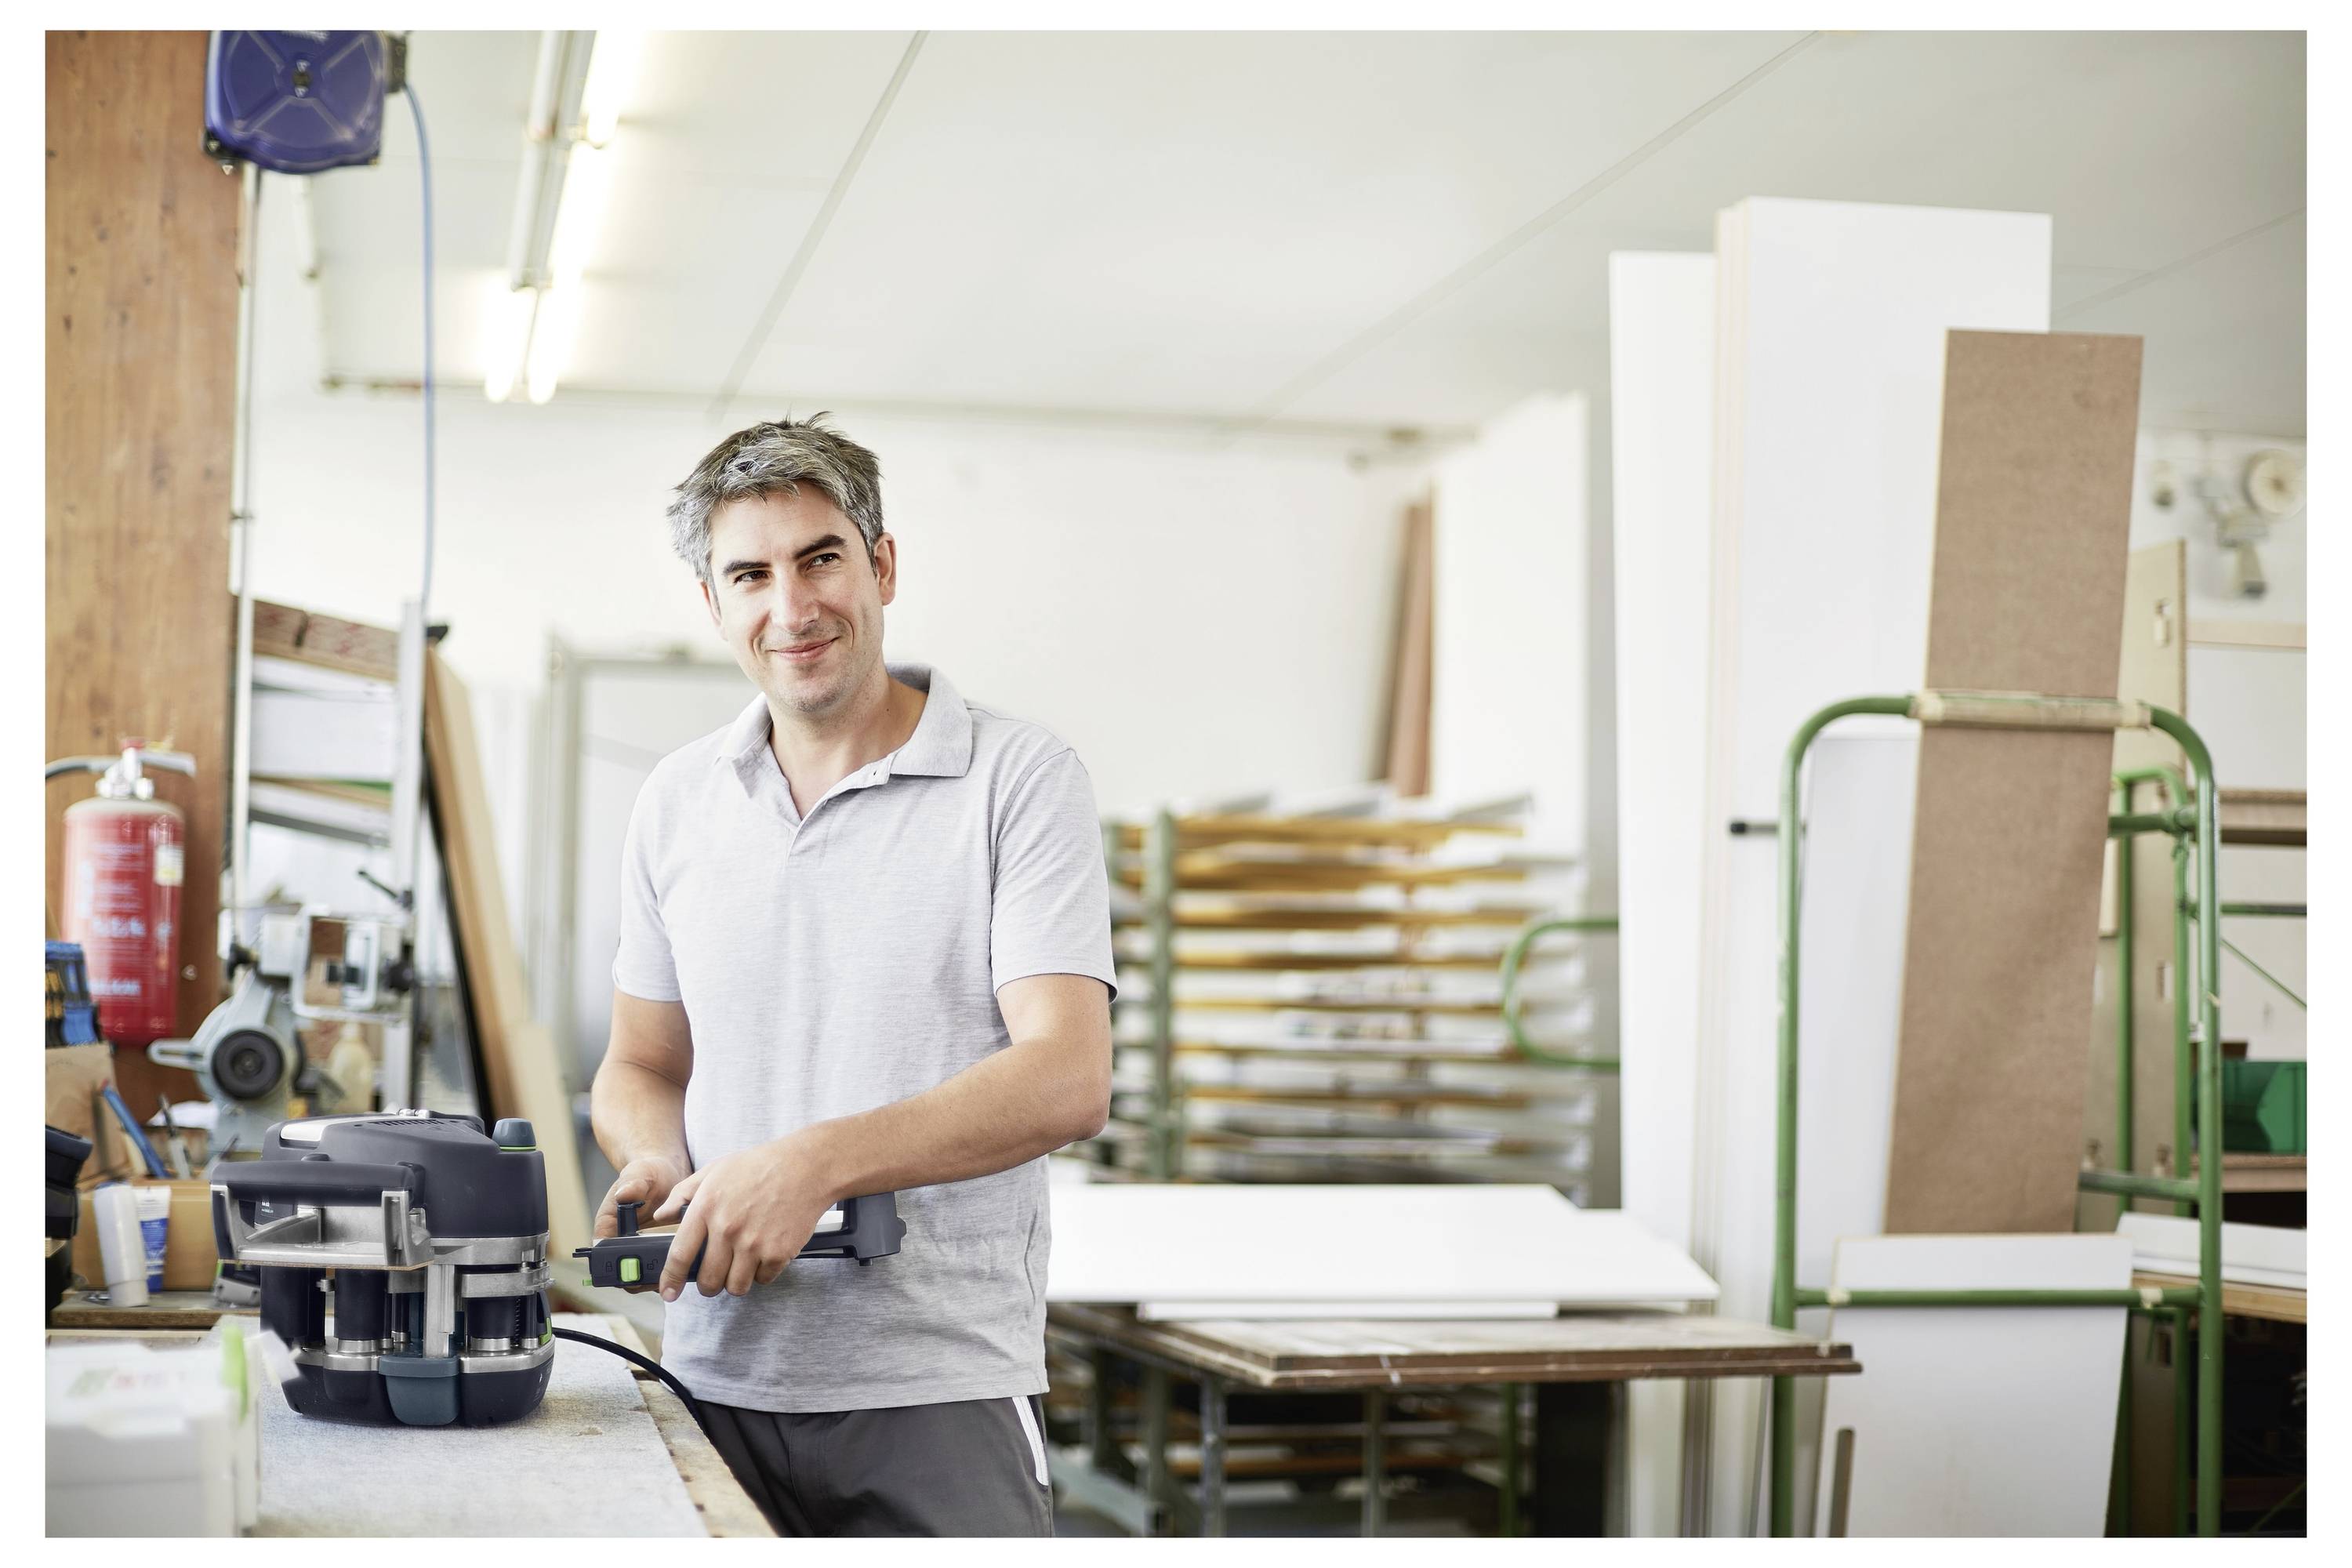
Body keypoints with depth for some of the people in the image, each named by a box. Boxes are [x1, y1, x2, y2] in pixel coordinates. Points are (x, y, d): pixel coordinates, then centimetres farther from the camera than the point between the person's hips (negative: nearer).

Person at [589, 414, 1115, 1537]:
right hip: (716, 1384, 4)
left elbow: (1066, 1083, -13)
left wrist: (816, 1161, -23)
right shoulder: (677, 802, 12)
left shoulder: (1019, 780, -4)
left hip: (937, 1392, -4)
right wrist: (659, 1162, -3)